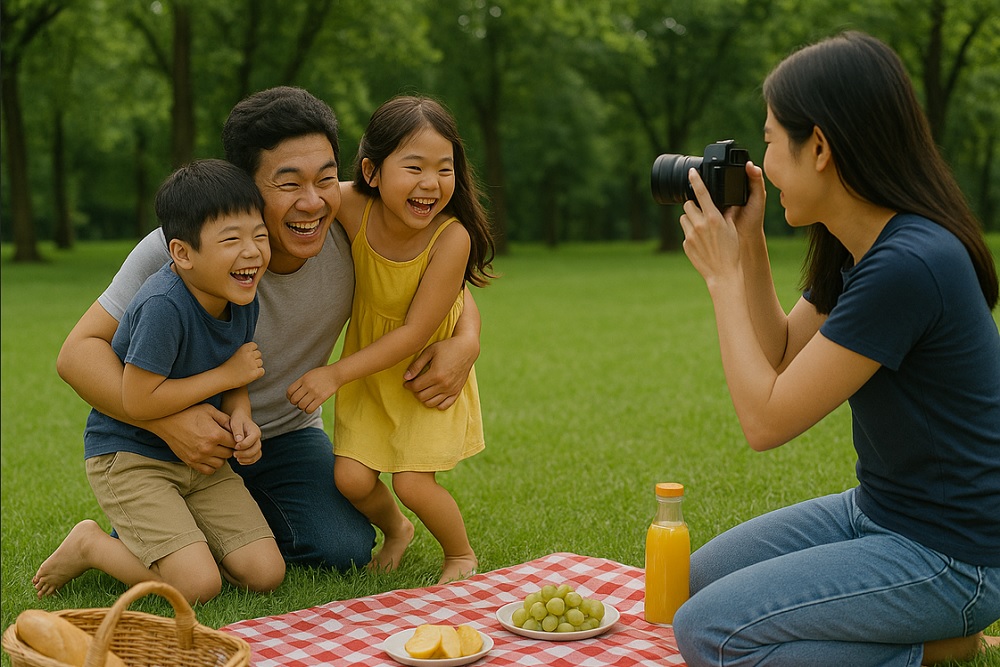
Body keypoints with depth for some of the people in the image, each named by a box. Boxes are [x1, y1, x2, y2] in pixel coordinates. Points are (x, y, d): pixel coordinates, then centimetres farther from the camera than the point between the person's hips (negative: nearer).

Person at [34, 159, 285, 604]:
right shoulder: (163, 306, -28)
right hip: (128, 455, -7)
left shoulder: (243, 300, -4)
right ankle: (91, 545, 8)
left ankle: (152, 534, 19)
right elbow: (138, 401, -27)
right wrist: (227, 374, -20)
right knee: (199, 585, -18)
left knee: (266, 574, -2)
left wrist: (239, 416, -15)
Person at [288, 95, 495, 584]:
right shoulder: (353, 208, -22)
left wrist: (336, 374, -25)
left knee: (412, 482, -10)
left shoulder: (452, 236, -30)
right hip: (369, 371, 3)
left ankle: (462, 554, 22)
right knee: (351, 477, -3)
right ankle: (396, 529, 32)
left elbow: (415, 333, -26)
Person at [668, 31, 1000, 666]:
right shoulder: (854, 249, 2)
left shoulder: (908, 266, -28)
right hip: (880, 510, 10)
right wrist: (748, 244, 1)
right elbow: (781, 355, 10)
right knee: (702, 576, 16)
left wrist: (723, 273, -15)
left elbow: (766, 419, -24)